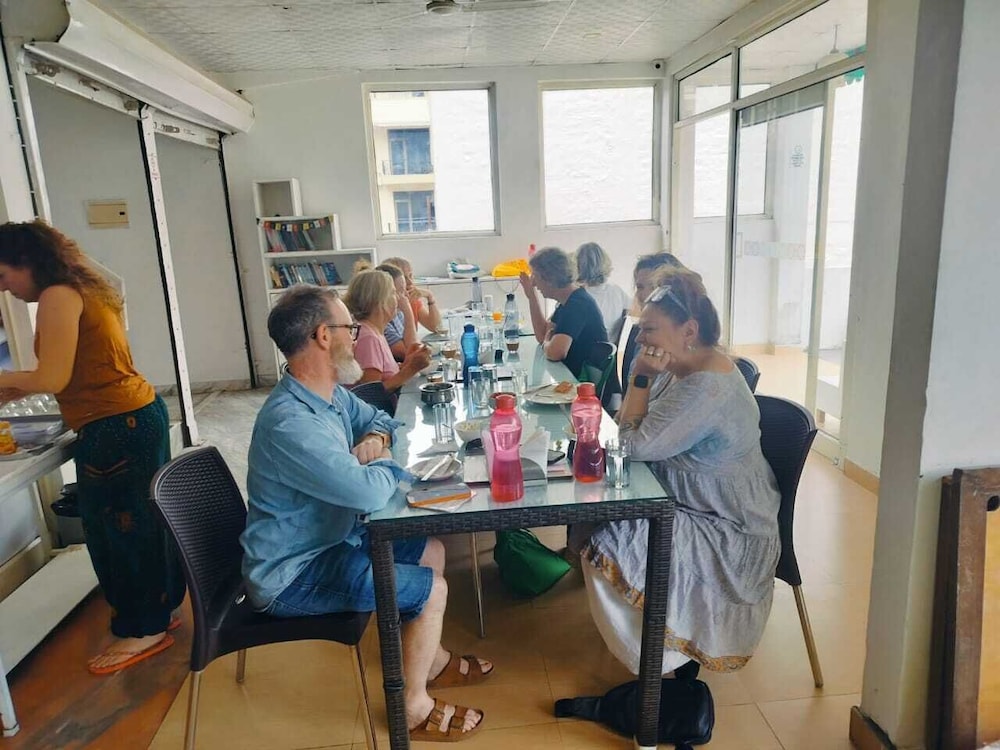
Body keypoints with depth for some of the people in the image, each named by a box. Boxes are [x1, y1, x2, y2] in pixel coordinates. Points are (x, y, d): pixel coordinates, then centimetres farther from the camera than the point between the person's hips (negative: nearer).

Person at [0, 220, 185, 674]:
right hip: (138, 416, 10)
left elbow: (53, 379, -16)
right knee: (141, 521, 18)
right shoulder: (84, 292, 16)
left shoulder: (57, 297, -11)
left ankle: (142, 630, 19)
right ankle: (159, 609, 33)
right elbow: (81, 372, 16)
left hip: (115, 430, -10)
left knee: (118, 526, 4)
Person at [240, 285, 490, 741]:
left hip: (330, 539, 10)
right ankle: (413, 708, 13)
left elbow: (378, 418, 17)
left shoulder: (332, 393, -1)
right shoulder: (290, 423, -33)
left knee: (432, 550, 15)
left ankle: (433, 661, 35)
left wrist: (376, 437, -7)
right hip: (293, 575, -9)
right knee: (432, 589, -11)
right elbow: (372, 493, -37)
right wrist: (385, 462, -14)